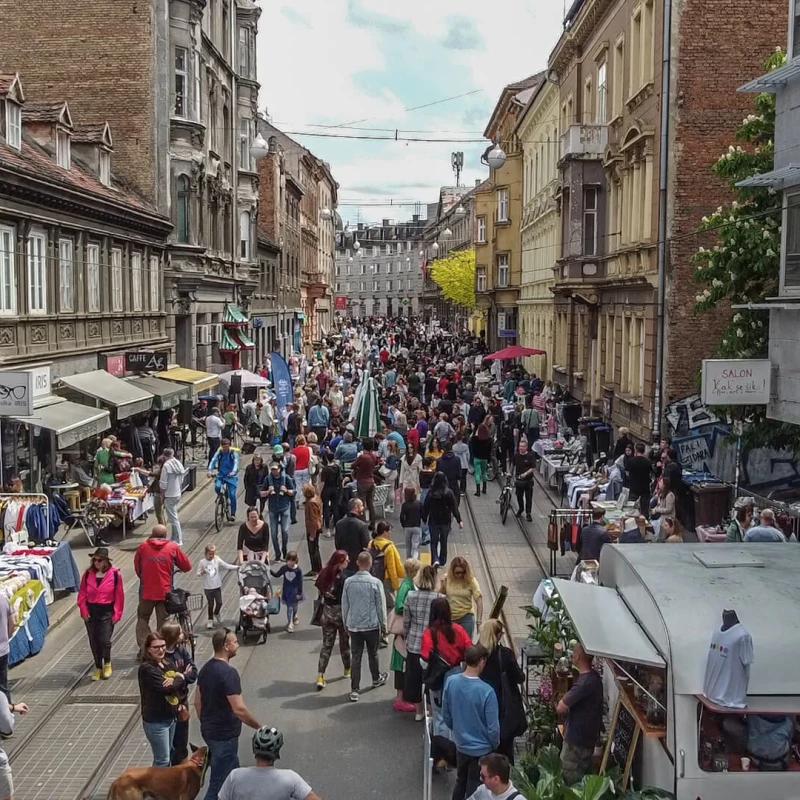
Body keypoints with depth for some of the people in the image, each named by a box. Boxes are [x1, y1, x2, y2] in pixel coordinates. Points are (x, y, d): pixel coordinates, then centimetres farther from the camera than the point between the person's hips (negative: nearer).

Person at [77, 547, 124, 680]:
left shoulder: (115, 574, -7)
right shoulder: (88, 574, 1)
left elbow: (119, 596, -5)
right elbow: (82, 594, 5)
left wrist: (117, 614, -7)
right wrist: (84, 611, -4)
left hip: (107, 612, -3)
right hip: (91, 611, 3)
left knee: (105, 640, -8)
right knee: (94, 642, 8)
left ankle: (107, 663, 21)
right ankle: (98, 668, 26)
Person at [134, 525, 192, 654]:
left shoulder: (143, 546, -2)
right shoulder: (172, 547, -2)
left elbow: (137, 566, 9)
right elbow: (187, 566, 5)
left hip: (146, 591, 0)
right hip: (165, 592, 0)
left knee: (143, 619, 15)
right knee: (163, 622, 11)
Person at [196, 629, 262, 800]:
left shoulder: (206, 668, 3)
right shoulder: (228, 672, -24)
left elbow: (198, 702, 12)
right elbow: (239, 709, -26)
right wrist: (259, 727, -14)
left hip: (209, 731, 9)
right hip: (224, 735, -9)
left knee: (232, 773, 24)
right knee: (219, 782, 2)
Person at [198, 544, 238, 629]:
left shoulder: (217, 560, -5)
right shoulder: (202, 562, -9)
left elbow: (226, 566, -6)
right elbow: (198, 573, -4)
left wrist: (238, 567, -14)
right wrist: (202, 572, -26)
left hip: (217, 586, 2)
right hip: (208, 587, -2)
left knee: (219, 603, 6)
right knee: (211, 604, 7)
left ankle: (216, 614, 37)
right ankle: (210, 620, 23)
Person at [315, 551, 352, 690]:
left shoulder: (325, 574, -3)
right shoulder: (343, 577, -20)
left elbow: (320, 592, 4)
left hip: (327, 612, 4)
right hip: (341, 612, -4)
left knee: (326, 645, 8)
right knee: (344, 642, 17)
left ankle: (320, 676, 1)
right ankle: (348, 669, 37)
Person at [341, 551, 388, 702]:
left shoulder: (348, 582, -5)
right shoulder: (375, 583, -13)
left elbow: (344, 605, 3)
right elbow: (381, 607, -7)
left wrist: (346, 624, 17)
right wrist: (384, 626, 6)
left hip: (353, 626, 2)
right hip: (372, 625, -2)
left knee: (356, 657, 6)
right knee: (373, 654, 19)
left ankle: (354, 690, 4)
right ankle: (376, 678, 41)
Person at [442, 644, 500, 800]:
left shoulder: (451, 682, -13)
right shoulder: (486, 691, -28)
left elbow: (446, 715, 0)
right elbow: (493, 727, -20)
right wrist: (495, 746, 1)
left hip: (460, 745, 4)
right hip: (482, 749, -4)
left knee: (460, 782, 24)